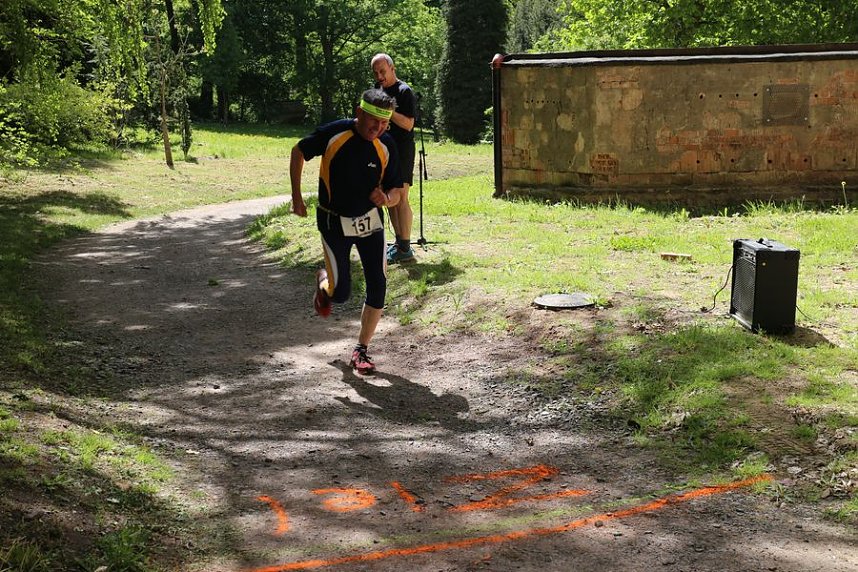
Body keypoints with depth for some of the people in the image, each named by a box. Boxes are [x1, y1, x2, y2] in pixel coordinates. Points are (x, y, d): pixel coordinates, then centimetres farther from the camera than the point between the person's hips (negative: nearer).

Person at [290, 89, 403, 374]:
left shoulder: (386, 145, -9)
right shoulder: (334, 133, -17)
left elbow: (395, 193, -1)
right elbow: (298, 152, 0)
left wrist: (385, 197, -26)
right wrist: (296, 197, -2)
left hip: (370, 220, 3)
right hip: (334, 222, -2)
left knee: (378, 285, -7)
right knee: (341, 293, -5)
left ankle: (361, 350, 9)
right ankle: (324, 283, 34)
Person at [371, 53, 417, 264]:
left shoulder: (405, 91, -8)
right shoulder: (379, 91, 15)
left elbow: (408, 124, -17)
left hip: (401, 152, -8)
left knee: (400, 199, -10)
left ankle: (405, 249, -8)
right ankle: (398, 242, 18)